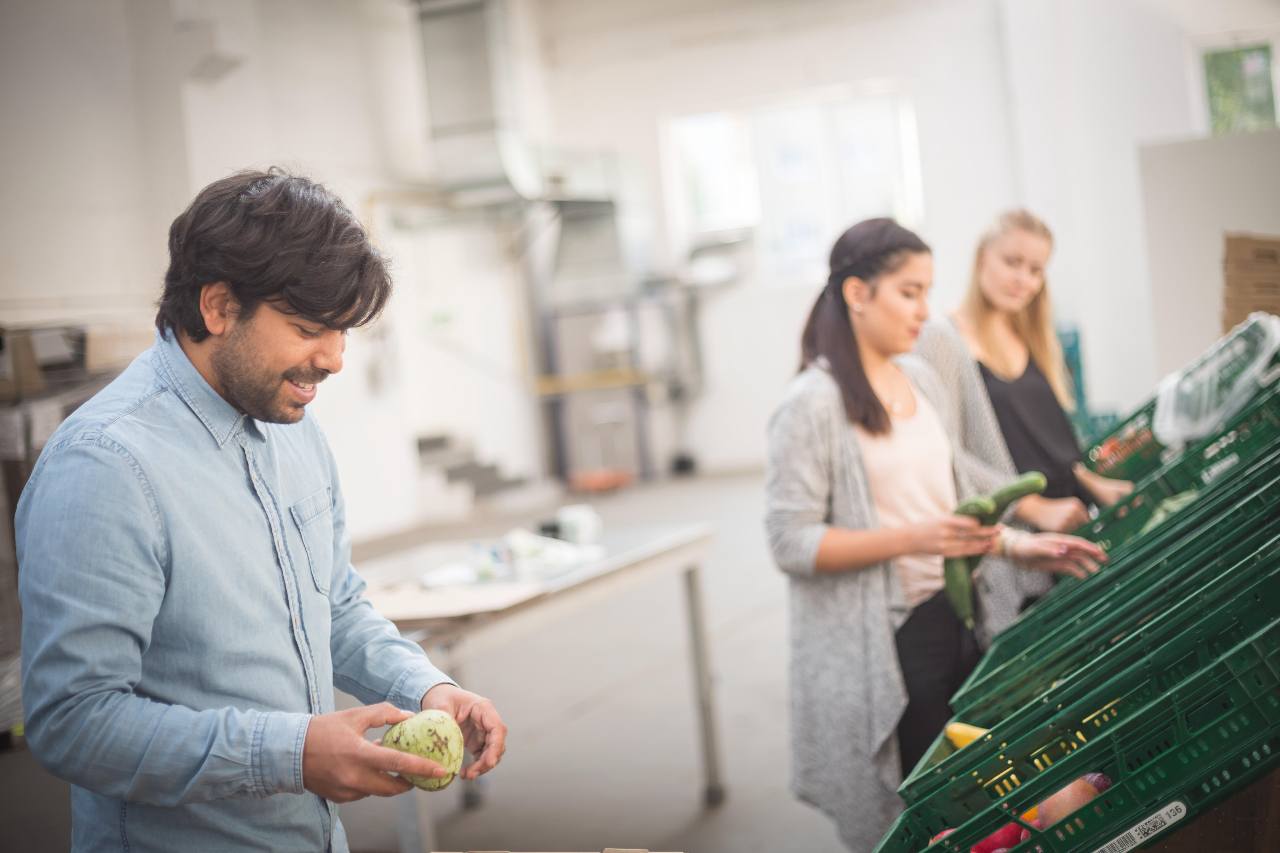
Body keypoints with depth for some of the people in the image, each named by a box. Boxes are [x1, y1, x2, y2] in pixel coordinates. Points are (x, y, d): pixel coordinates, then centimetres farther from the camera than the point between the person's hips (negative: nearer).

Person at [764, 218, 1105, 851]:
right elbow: (791, 541, -16)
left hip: (954, 619, 7)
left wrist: (1016, 546, 2)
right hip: (879, 643, -7)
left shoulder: (921, 380, 9)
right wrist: (912, 539, -23)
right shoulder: (812, 404, -13)